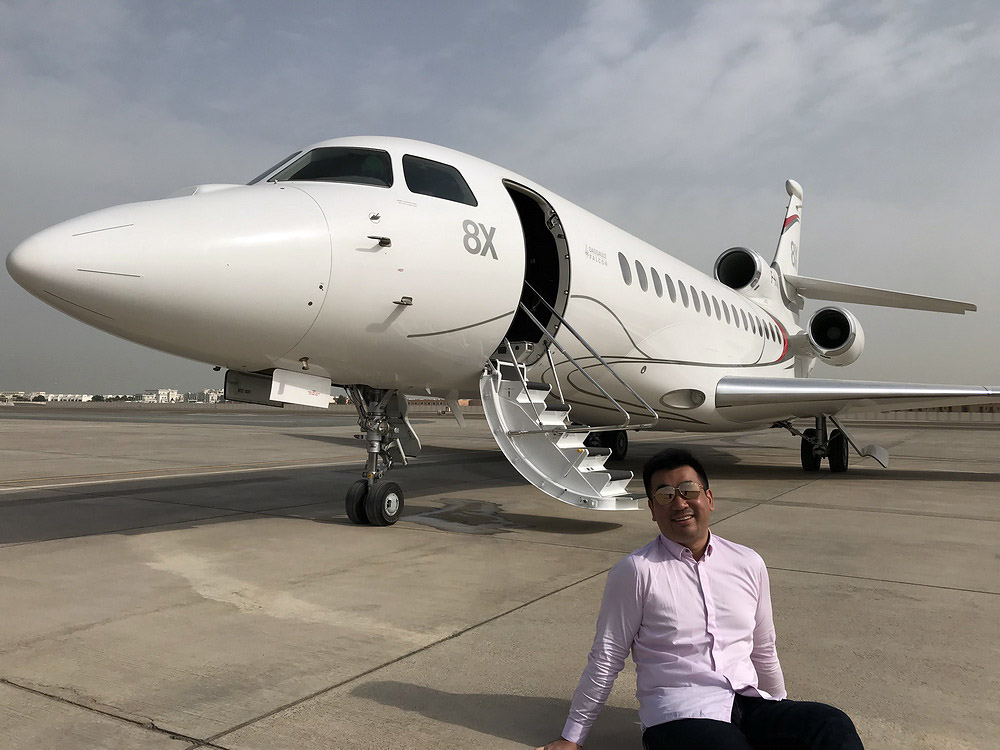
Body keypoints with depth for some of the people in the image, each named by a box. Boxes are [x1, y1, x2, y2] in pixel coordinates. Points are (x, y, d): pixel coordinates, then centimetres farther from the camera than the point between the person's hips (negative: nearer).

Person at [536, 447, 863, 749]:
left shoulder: (749, 564, 9)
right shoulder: (636, 571, -5)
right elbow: (606, 658, 0)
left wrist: (784, 717, 29)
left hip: (751, 706, 5)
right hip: (681, 716, -4)